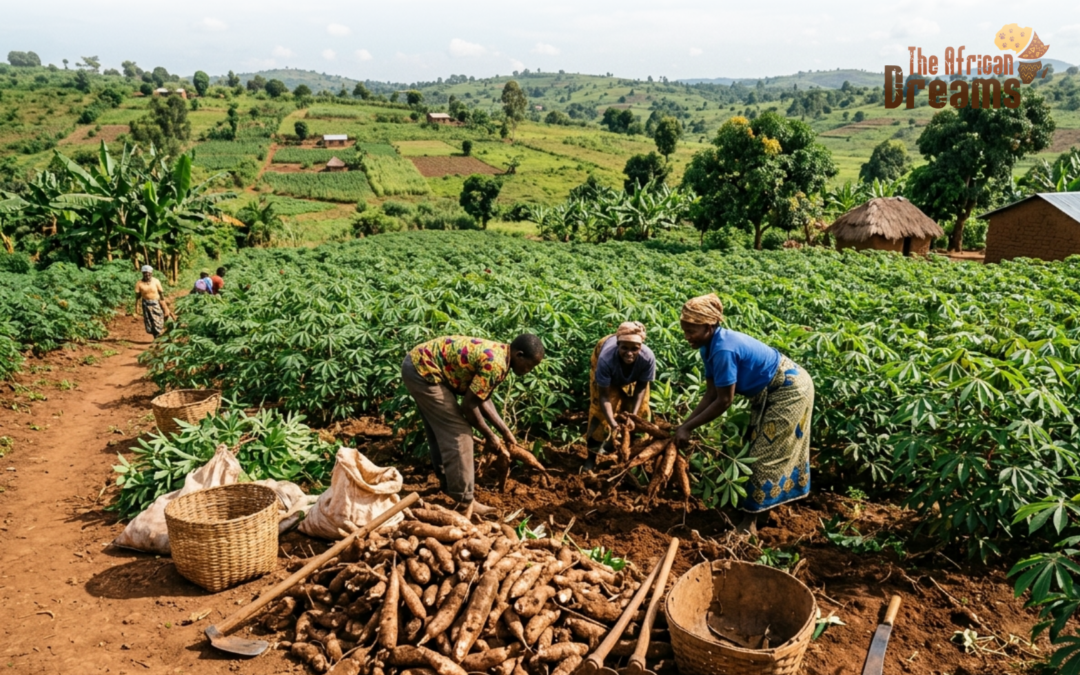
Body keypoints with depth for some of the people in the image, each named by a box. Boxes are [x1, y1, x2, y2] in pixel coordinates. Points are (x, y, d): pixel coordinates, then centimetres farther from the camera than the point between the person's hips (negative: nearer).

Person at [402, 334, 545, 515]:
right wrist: (489, 436, -2)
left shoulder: (497, 354, 9)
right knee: (458, 433, -4)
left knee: (440, 430, 21)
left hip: (418, 363, 10)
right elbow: (468, 405, -16)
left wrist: (505, 430, 16)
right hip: (424, 371, -10)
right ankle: (463, 500, 3)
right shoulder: (495, 364, -21)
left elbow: (482, 397, 16)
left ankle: (448, 484, 35)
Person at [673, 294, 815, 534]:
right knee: (756, 448, 15)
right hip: (768, 392, 10)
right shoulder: (710, 346, -5)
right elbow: (710, 395, -2)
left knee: (766, 453, -6)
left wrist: (688, 427, -21)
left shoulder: (724, 349, -33)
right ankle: (758, 510, 27)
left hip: (790, 390, -10)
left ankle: (750, 519, 2)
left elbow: (723, 401, -27)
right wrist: (684, 424, -9)